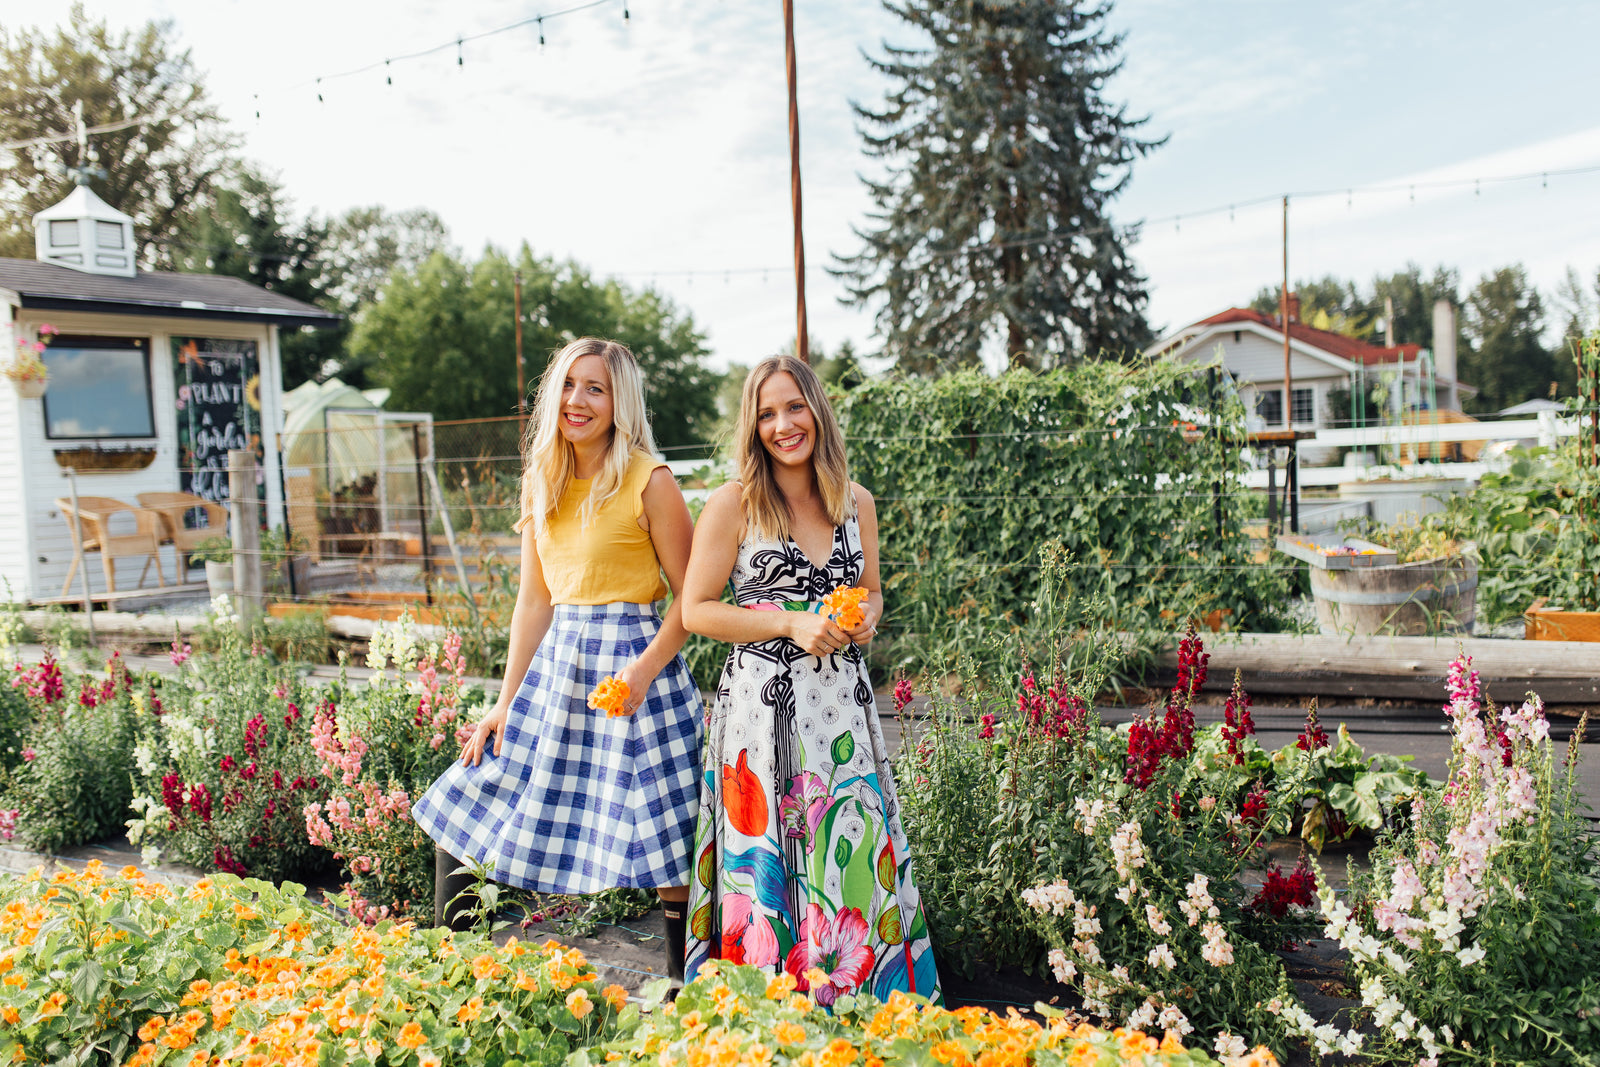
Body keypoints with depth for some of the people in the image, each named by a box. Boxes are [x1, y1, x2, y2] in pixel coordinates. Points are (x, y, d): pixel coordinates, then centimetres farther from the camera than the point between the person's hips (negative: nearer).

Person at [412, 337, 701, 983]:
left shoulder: (649, 482, -9)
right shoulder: (541, 482, 10)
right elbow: (534, 600, 12)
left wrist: (644, 669, -20)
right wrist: (505, 704, 8)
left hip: (632, 664, -6)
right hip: (555, 665, 7)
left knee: (663, 838, -1)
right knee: (464, 813, 10)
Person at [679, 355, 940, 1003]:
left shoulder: (857, 503, 10)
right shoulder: (733, 504, -3)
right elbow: (696, 610, -5)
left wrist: (867, 617, -2)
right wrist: (791, 623, -14)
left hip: (842, 703, 4)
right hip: (762, 704, -4)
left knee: (854, 854, 6)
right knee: (766, 865, 1)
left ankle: (854, 1007, 24)